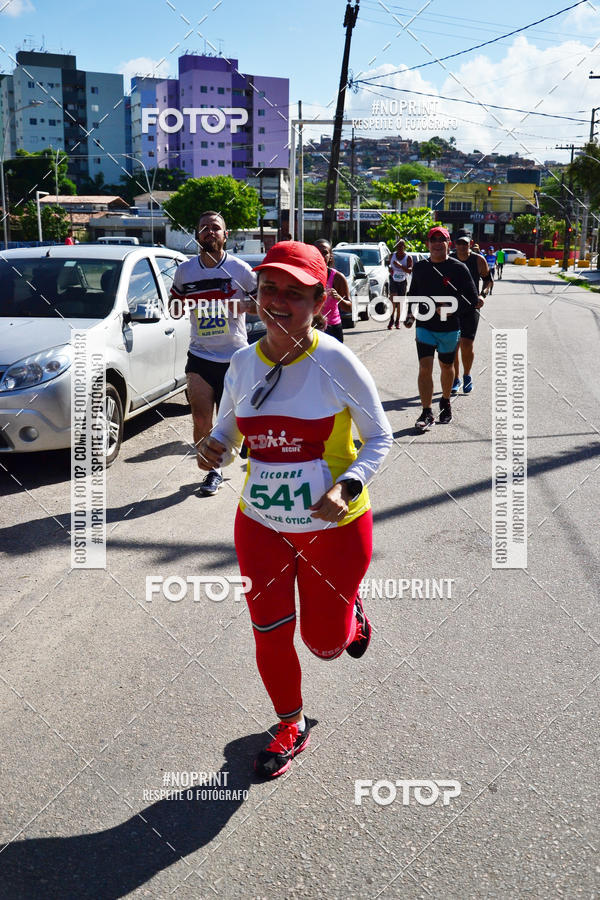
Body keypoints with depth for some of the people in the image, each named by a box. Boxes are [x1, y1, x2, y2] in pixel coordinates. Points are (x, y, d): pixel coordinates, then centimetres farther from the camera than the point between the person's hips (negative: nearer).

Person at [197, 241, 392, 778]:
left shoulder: (336, 362, -16)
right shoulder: (244, 364, -3)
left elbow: (380, 437, -7)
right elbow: (227, 428, 12)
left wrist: (346, 488, -23)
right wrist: (216, 448, -11)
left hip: (334, 527, -3)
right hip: (260, 526, 4)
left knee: (324, 642, 11)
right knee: (270, 635, 12)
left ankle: (351, 610, 49)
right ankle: (292, 725, 40)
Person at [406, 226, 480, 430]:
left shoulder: (458, 268, -7)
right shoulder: (419, 267, 4)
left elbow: (473, 299, -7)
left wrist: (452, 309, -21)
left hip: (449, 328, -1)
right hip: (424, 326, 1)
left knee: (446, 367, 15)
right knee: (425, 368, -10)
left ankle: (445, 402, 38)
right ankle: (426, 413, -6)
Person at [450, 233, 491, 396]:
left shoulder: (478, 260, -3)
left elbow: (488, 279, 10)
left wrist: (482, 294, -7)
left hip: (471, 306, -2)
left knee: (467, 345, -9)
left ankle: (467, 376, 17)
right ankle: (455, 380, 18)